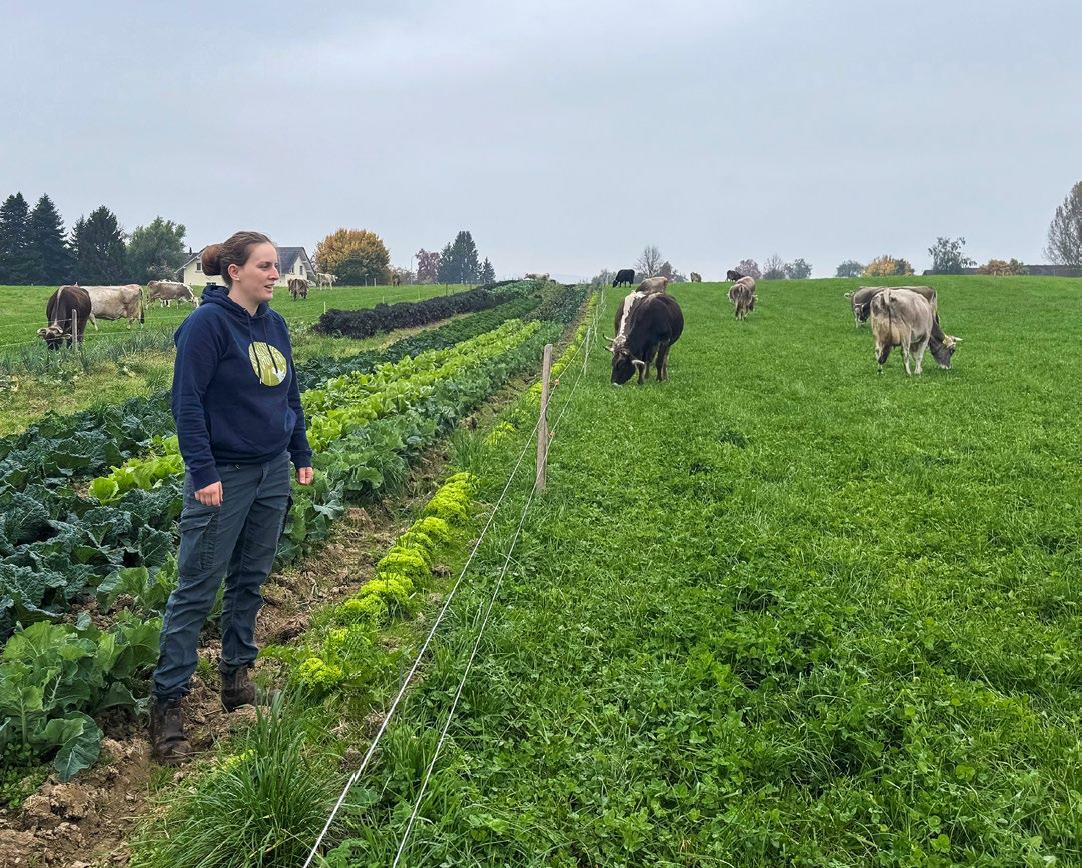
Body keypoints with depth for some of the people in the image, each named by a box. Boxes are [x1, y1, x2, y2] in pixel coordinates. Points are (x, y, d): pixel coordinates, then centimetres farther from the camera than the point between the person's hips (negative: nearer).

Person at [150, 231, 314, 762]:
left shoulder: (274, 325, 9)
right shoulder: (208, 323, -13)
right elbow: (187, 401, -16)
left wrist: (302, 455, 16)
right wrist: (202, 472, -21)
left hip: (272, 473, 7)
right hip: (223, 477, -7)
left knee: (250, 579, 15)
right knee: (197, 589, -2)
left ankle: (237, 676, 29)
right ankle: (167, 702, 6)